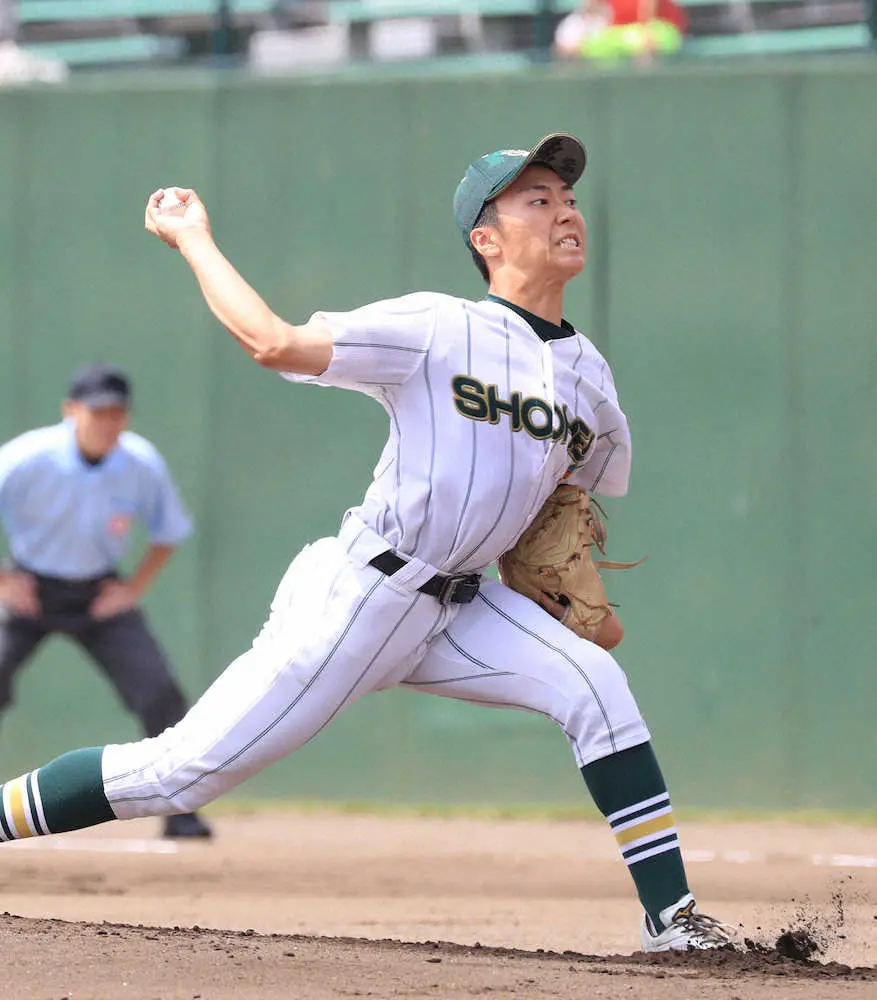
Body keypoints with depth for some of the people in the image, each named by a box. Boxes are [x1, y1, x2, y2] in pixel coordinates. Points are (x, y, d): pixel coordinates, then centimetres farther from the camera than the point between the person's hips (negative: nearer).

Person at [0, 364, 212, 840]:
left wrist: (135, 588, -5)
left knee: (159, 692, -11)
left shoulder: (143, 465, -14)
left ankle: (179, 811, 2)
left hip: (99, 596, 2)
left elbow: (169, 533, 4)